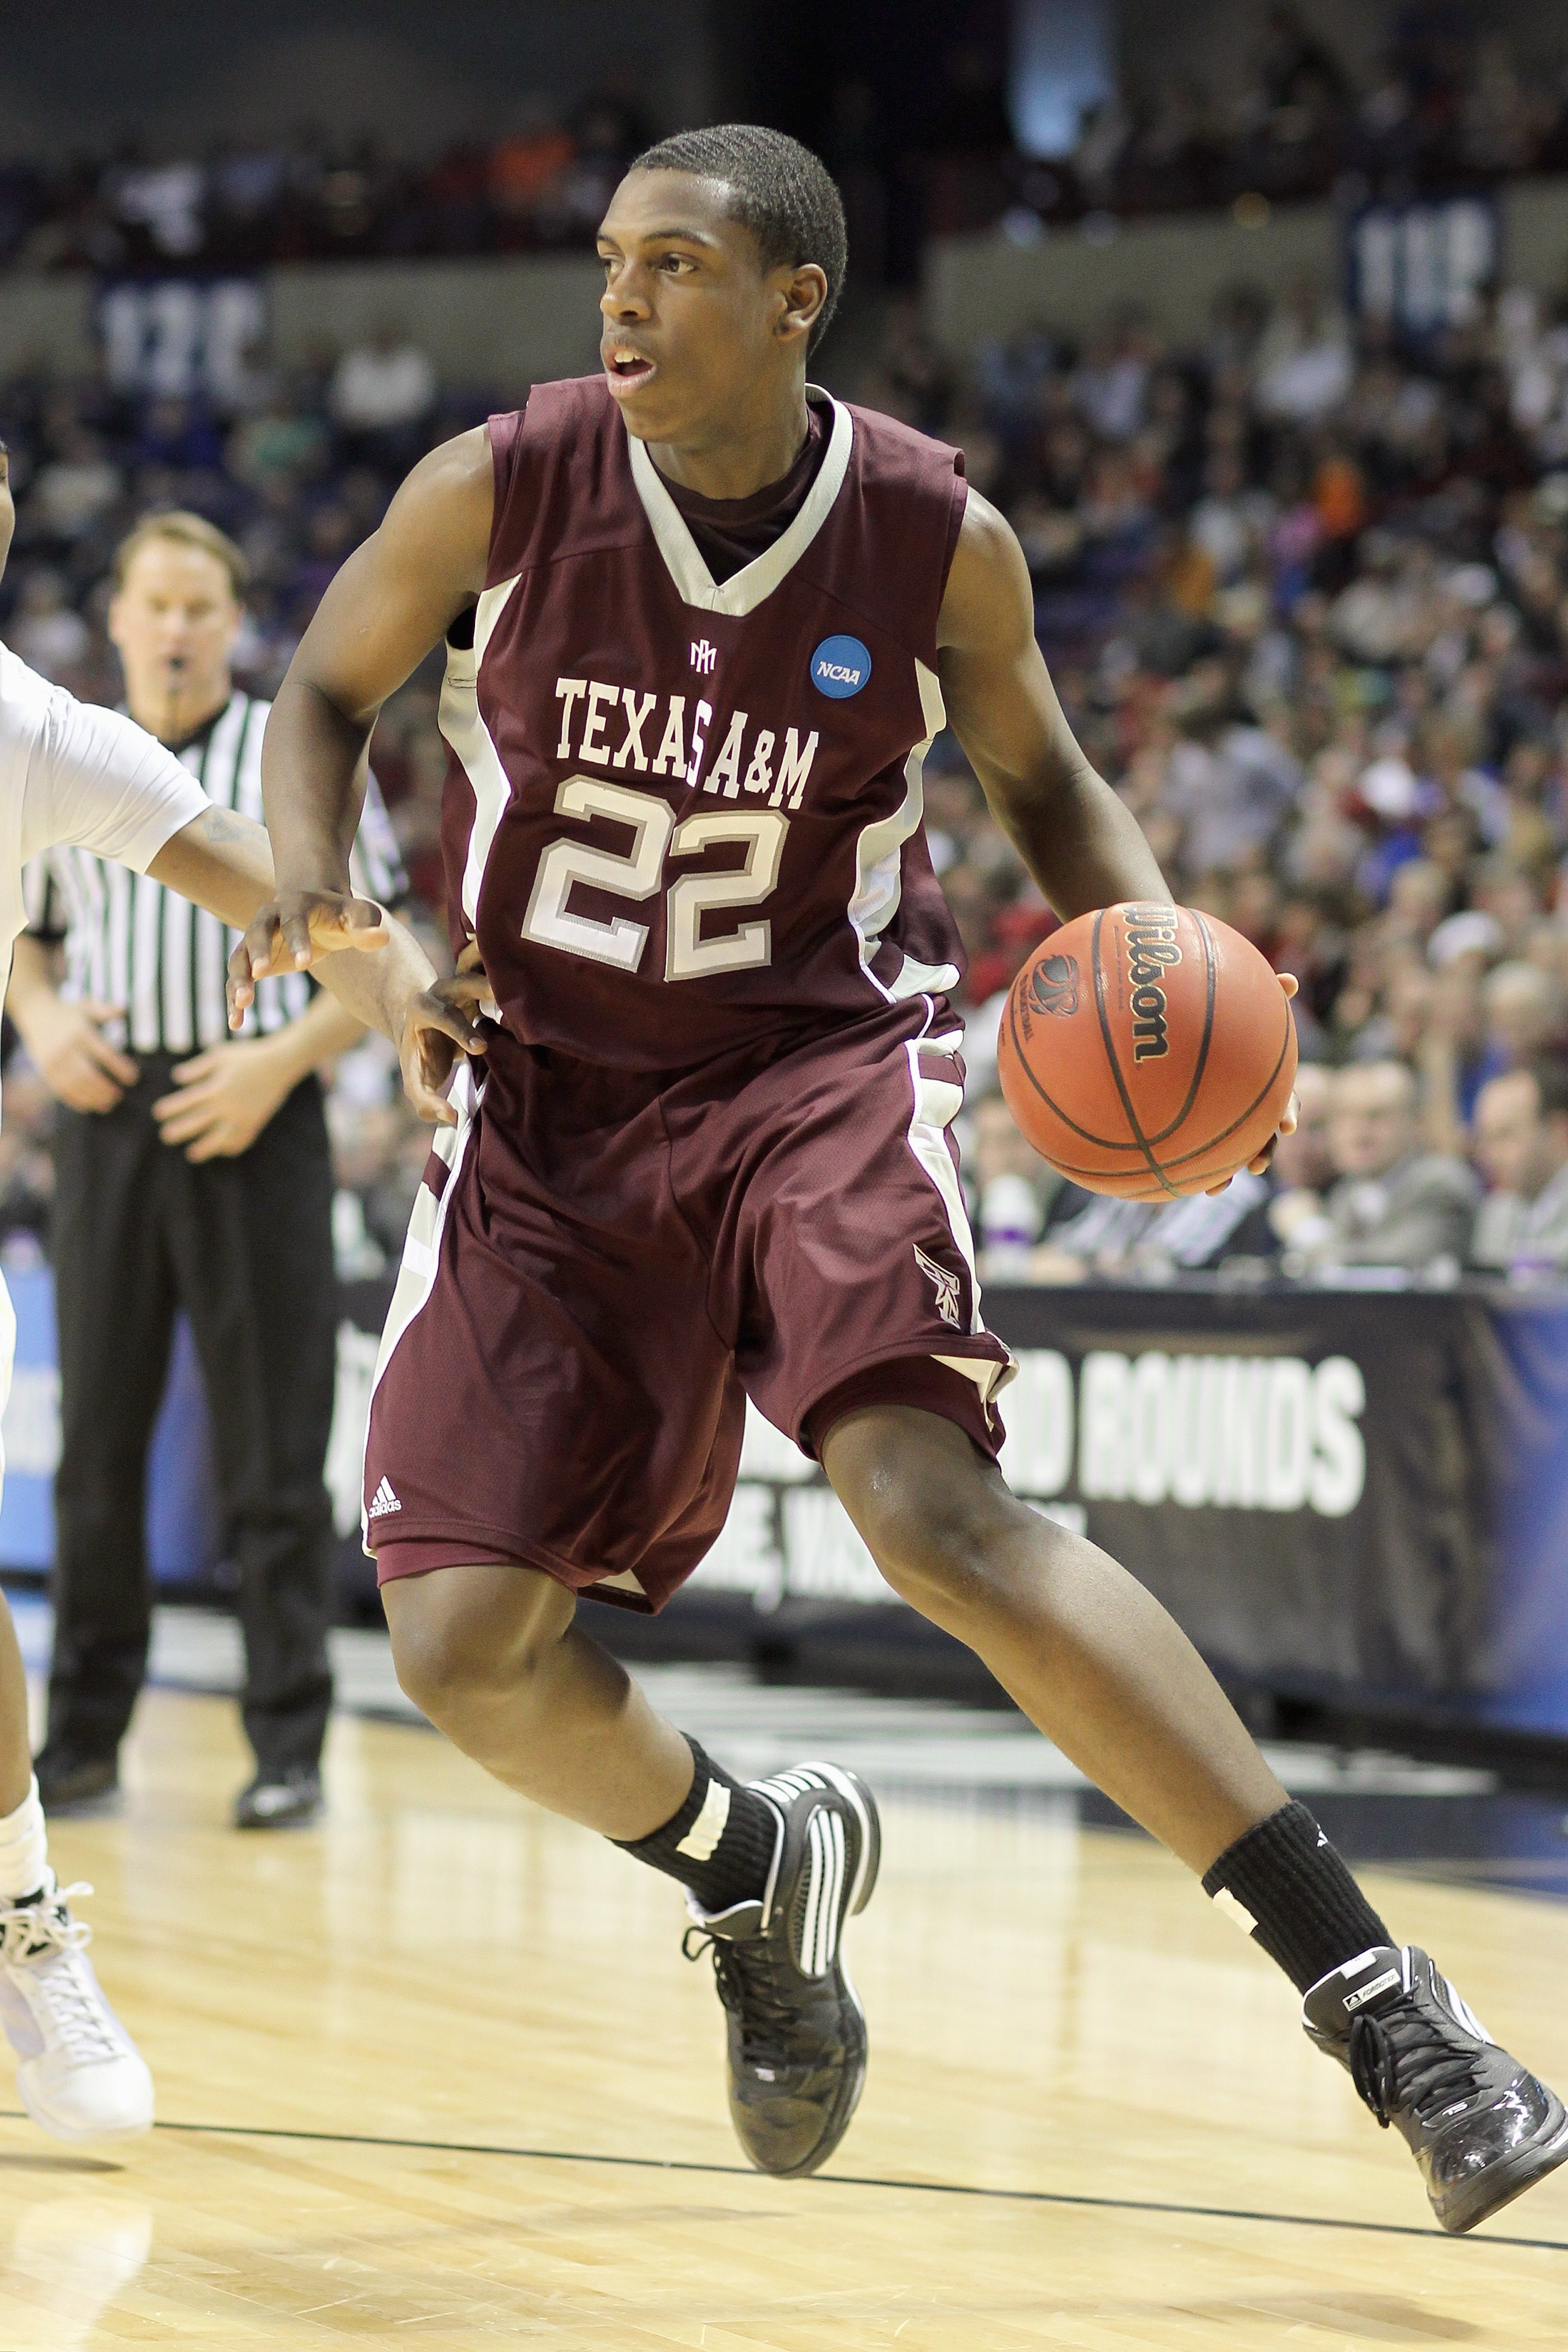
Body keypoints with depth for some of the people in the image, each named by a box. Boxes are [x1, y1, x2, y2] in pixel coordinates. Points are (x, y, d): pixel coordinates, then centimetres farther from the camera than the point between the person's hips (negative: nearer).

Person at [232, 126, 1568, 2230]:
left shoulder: (941, 542, -10)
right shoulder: (498, 491, -10)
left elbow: (1038, 775, 10)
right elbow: (328, 691, 8)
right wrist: (312, 887, -13)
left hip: (819, 1062, -2)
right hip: (553, 1095, 3)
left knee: (933, 1504, -29)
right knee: (467, 1647, -8)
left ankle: (1372, 1998, -25)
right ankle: (756, 1872, 27)